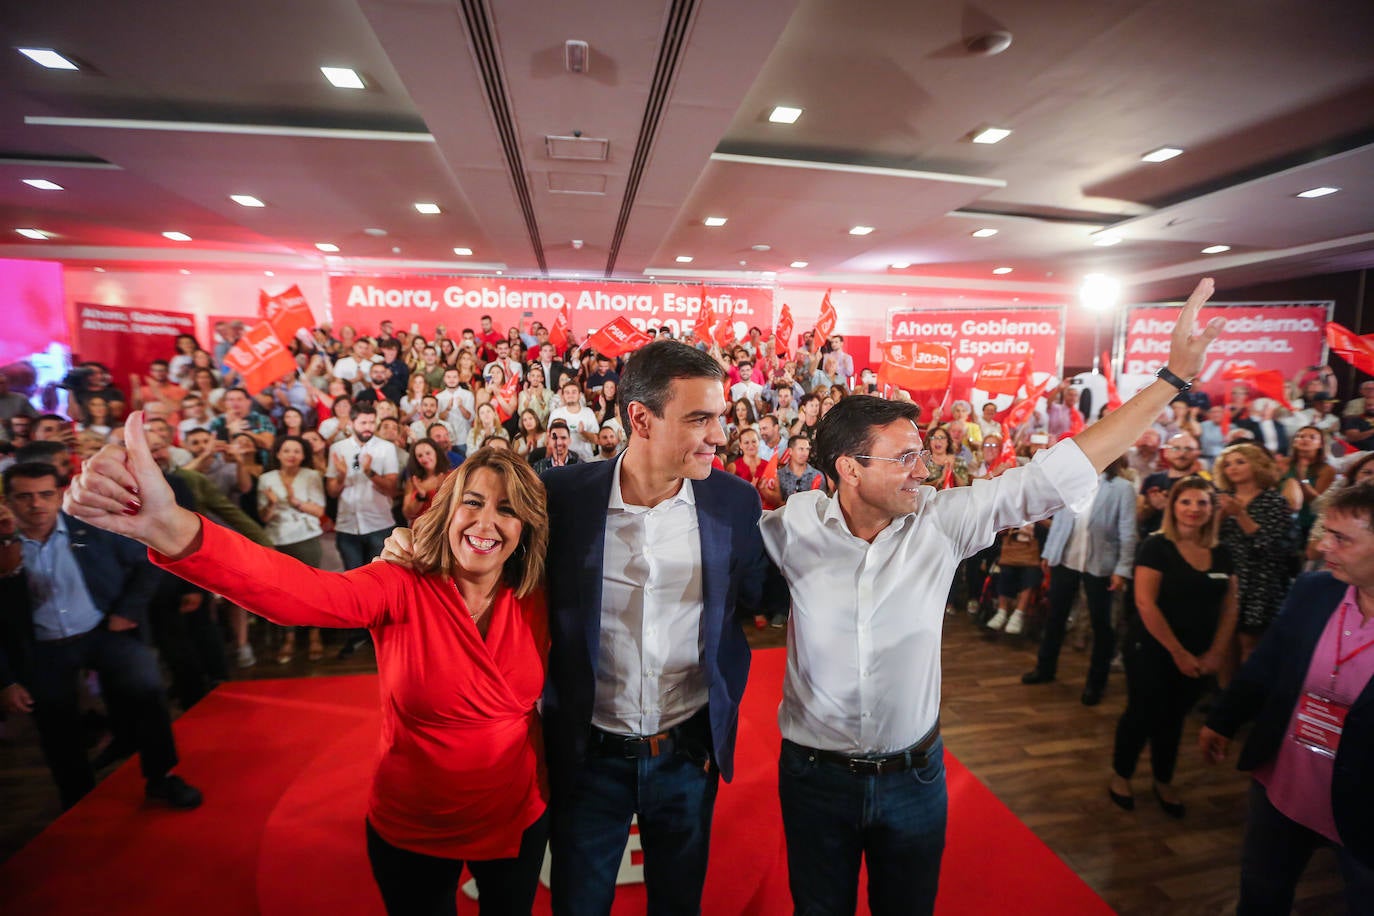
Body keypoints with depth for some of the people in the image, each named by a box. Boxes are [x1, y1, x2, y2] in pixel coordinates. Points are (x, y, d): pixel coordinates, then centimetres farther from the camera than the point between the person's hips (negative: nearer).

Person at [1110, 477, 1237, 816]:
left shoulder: (1221, 555, 4)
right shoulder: (1157, 546, -13)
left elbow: (1229, 608, 6)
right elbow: (1145, 603, -18)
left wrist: (1216, 654, -4)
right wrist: (1177, 652, -16)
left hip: (1197, 658, 5)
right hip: (1151, 651, -5)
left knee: (1172, 719, 17)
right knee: (1143, 714, 5)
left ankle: (1164, 782, 34)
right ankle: (1120, 776, 25)